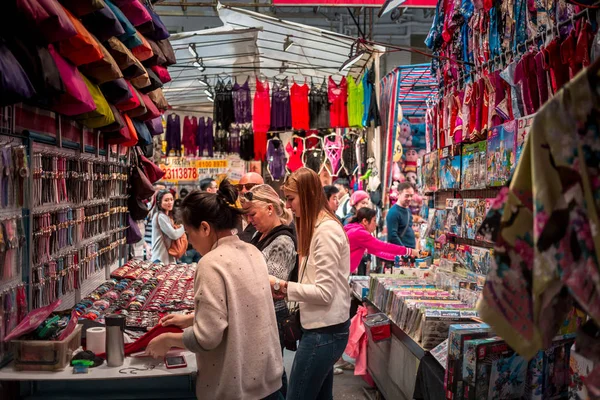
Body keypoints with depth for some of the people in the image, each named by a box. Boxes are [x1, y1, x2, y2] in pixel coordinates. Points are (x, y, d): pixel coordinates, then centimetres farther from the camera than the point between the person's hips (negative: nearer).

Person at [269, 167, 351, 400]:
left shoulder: (326, 230, -18)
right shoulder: (319, 227, 13)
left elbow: (324, 292, -21)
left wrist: (282, 286, -14)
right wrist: (285, 289, 2)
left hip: (323, 332, -10)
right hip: (325, 328, 10)